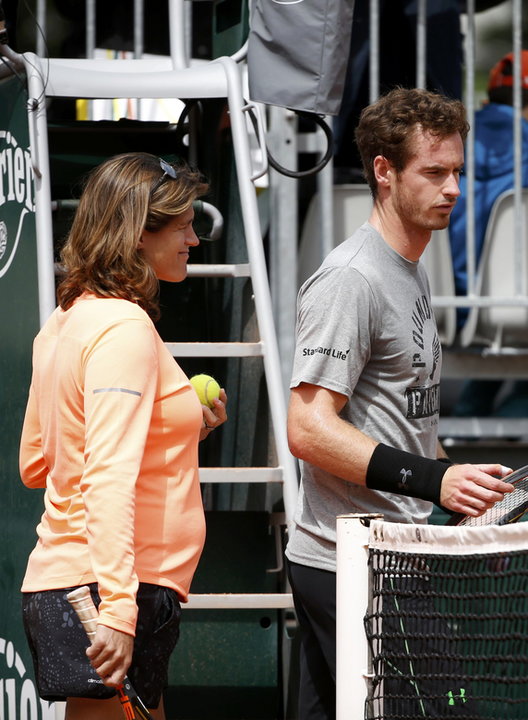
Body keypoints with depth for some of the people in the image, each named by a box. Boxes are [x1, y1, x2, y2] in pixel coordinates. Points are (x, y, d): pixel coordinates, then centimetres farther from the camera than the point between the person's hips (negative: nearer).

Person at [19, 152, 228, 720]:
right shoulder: (125, 327, -13)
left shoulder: (66, 321, 15)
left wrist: (181, 425, 22)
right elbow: (108, 477, -22)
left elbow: (34, 465, 24)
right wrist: (118, 609, -29)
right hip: (107, 588, -10)